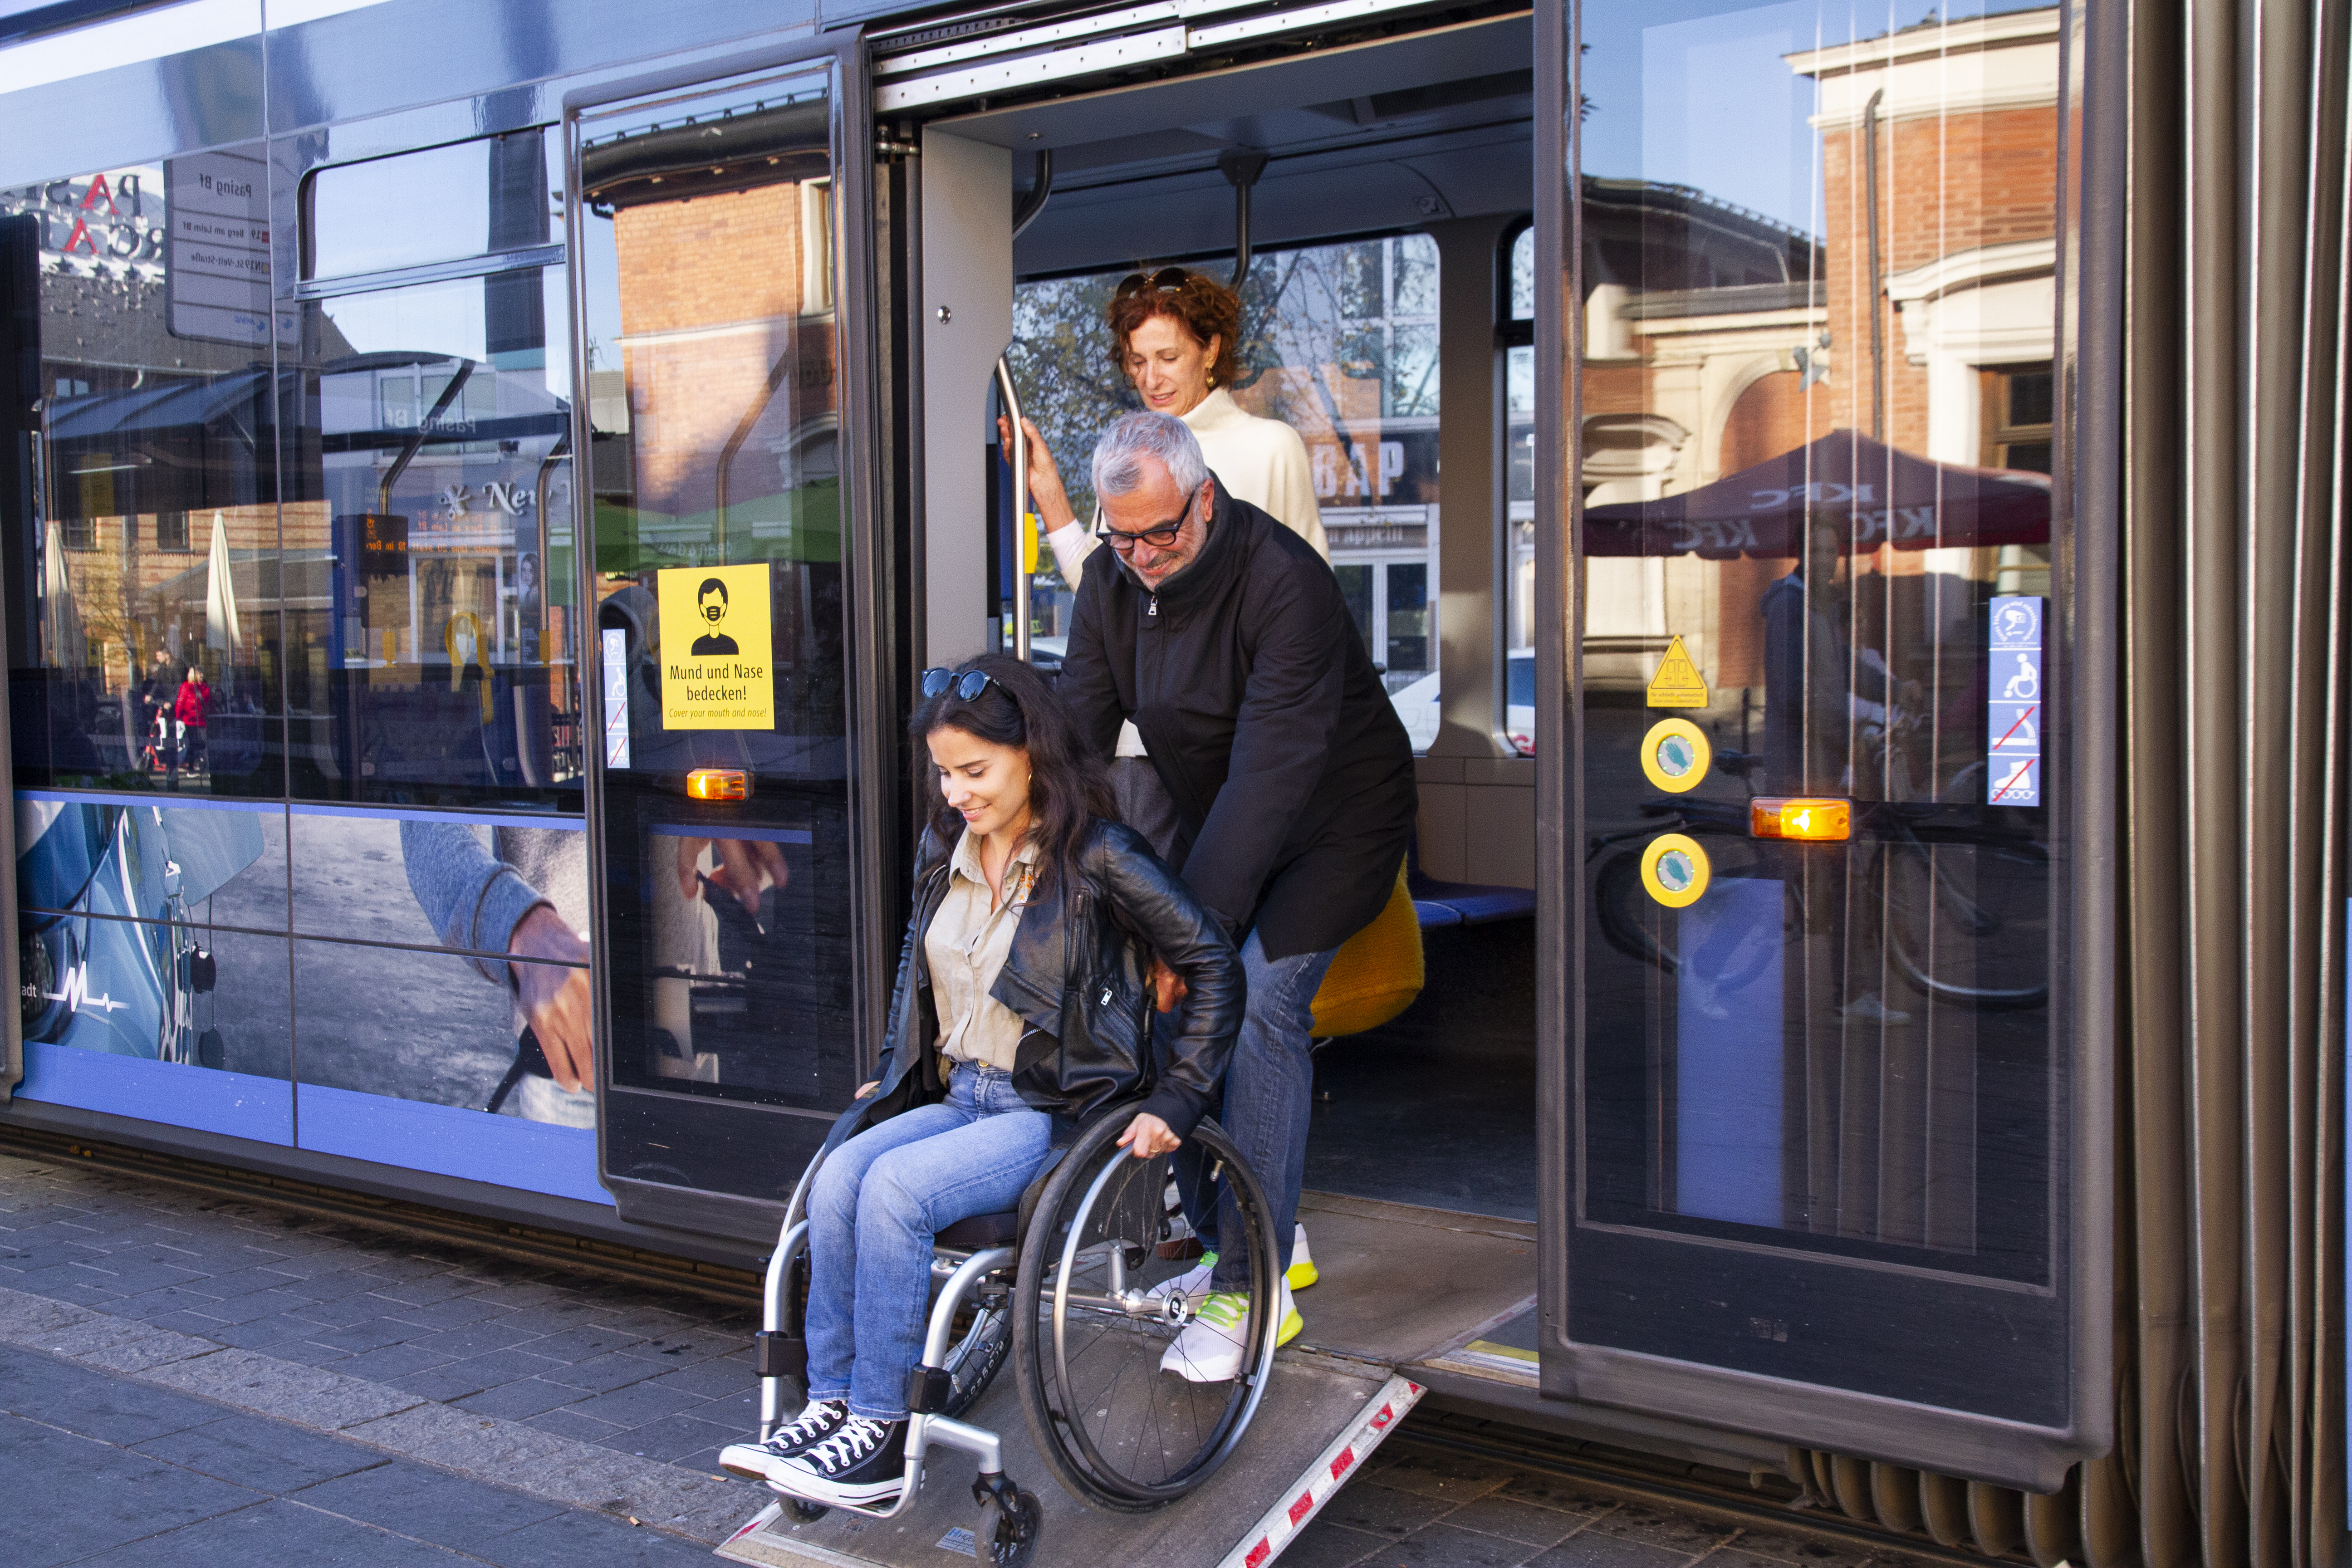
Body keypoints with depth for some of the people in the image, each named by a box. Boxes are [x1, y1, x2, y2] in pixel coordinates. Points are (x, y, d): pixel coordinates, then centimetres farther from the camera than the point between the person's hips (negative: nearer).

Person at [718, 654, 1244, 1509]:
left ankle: (882, 1428, -17)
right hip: (956, 1096, 6)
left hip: (1054, 1111, -6)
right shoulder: (943, 851, 11)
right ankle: (830, 1403, -14)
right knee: (839, 1174, -21)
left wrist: (1174, 1102, -10)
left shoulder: (1097, 856, -10)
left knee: (896, 1186, -27)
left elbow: (1214, 965, -8)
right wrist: (895, 1073, 20)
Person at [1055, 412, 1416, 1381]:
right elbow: (1076, 736, -8)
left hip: (1335, 821, -7)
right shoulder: (1114, 587, -7)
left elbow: (1271, 772, -35)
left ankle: (1253, 1286, -14)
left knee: (1258, 1002, -21)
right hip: (1215, 820, 7)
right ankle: (1246, 1238, 15)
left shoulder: (1283, 582, -29)